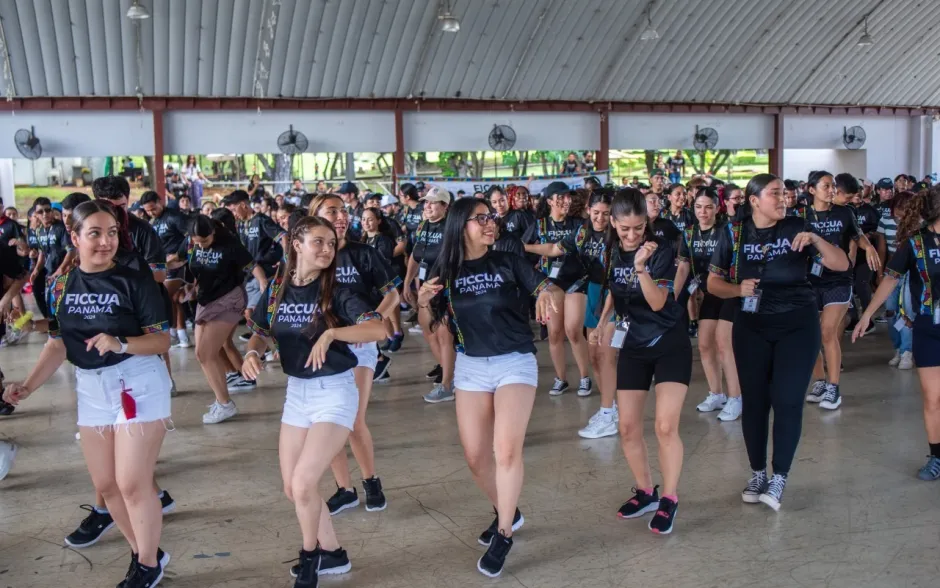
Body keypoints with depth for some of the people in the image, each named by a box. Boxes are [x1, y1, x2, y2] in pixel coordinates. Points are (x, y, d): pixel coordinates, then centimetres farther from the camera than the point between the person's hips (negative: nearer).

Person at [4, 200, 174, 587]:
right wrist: (28, 386, -8)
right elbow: (58, 343, 3)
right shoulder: (62, 285, 3)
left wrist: (121, 344, -30)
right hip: (91, 389, 6)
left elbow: (162, 341, -13)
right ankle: (143, 552, 34)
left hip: (138, 385, -6)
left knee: (132, 484, -4)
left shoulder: (135, 281, -12)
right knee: (105, 484, 13)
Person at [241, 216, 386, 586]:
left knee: (303, 482, -13)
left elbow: (379, 329, -26)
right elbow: (261, 332, 12)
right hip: (296, 391, 6)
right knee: (291, 487, 10)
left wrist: (331, 333, -37)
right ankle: (332, 553, 30)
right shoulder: (277, 290, 0)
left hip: (334, 391, -6)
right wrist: (252, 353, -9)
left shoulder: (336, 294, -14)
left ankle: (310, 555, 15)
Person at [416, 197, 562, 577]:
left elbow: (555, 292, -8)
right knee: (475, 457, 8)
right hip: (470, 366, 3)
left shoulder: (508, 263, -6)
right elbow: (432, 328, 4)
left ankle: (504, 534, 2)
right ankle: (506, 513, 34)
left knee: (506, 449, -16)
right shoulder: (445, 271, -1)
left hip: (515, 363, -3)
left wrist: (548, 293, -32)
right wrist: (423, 302, -16)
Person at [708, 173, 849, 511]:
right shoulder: (734, 233, -2)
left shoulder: (796, 228, -5)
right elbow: (713, 283, 2)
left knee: (787, 400, -4)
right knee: (754, 400, 6)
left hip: (798, 325, -1)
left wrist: (816, 240, -23)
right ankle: (757, 472, 21)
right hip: (751, 327, 1)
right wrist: (738, 288, -17)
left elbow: (842, 265, -8)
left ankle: (779, 478, 8)